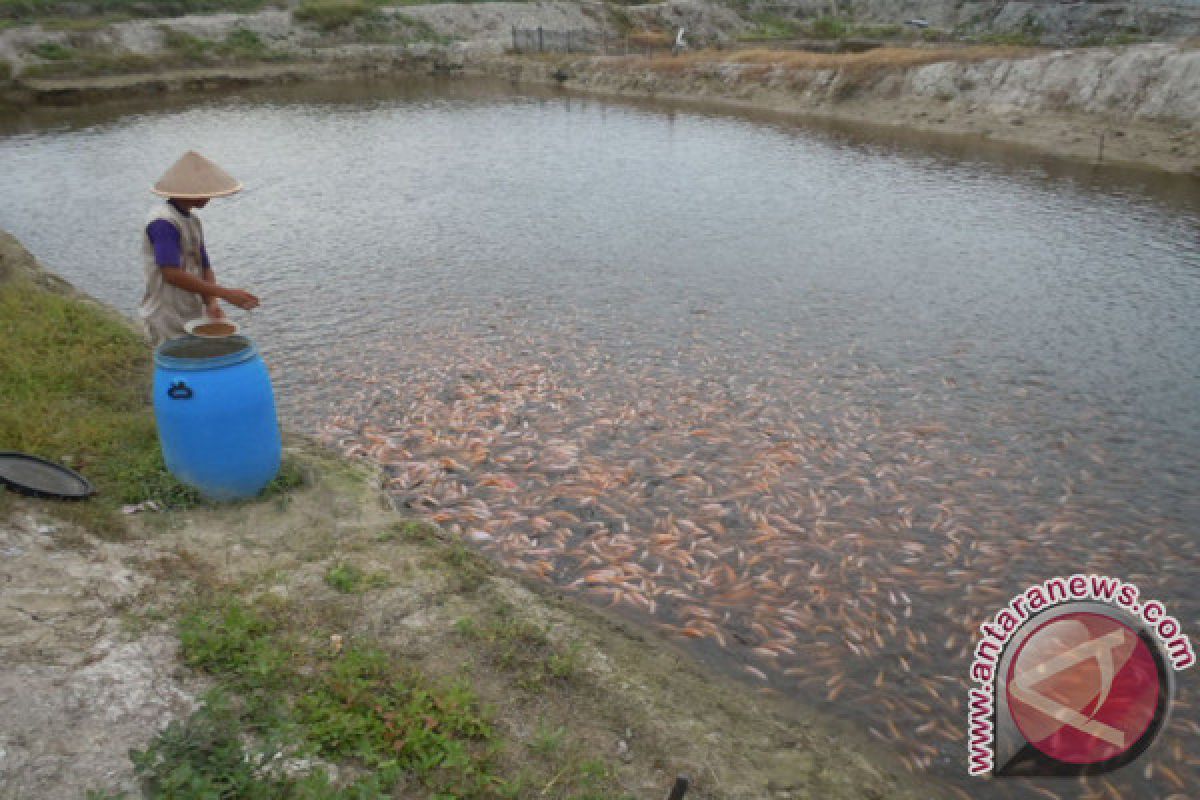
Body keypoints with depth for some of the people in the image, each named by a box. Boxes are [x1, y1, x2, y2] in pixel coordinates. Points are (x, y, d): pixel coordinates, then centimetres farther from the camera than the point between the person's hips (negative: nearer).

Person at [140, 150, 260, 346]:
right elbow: (172, 274, -27)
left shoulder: (192, 221, 10)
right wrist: (226, 294, -28)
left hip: (194, 318, 8)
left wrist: (212, 303, -9)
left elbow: (205, 269, 10)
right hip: (169, 325, -8)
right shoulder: (162, 222, -18)